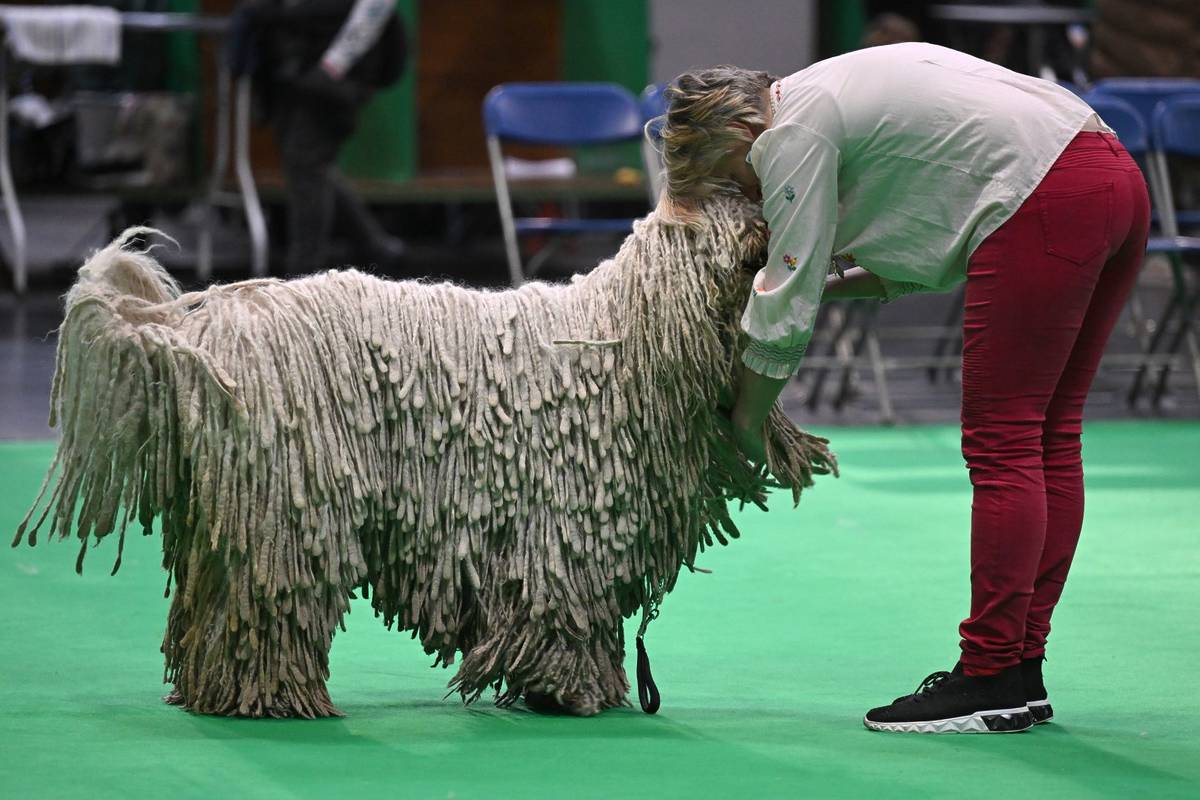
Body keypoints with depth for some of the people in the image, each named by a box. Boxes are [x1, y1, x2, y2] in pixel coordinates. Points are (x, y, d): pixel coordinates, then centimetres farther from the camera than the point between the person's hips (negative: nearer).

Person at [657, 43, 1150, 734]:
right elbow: (936, 250, 30)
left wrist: (745, 425, 10)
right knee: (1050, 440, 11)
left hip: (1047, 203, -10)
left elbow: (786, 312, -2)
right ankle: (1022, 669, 15)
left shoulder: (793, 137, -3)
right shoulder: (839, 94, 26)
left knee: (1003, 446, -5)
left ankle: (991, 678, -4)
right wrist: (838, 281, 20)